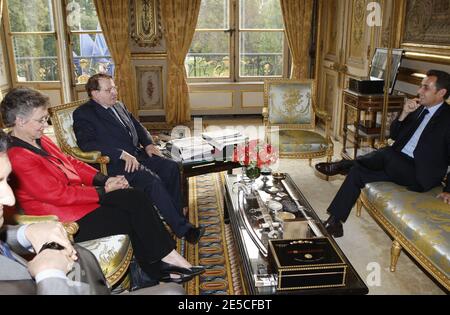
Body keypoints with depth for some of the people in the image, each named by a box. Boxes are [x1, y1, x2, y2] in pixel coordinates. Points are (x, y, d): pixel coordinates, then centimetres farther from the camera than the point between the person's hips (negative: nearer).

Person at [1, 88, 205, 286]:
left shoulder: (39, 141, 7)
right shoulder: (18, 158, -21)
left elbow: (70, 162, 13)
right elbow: (59, 195, -22)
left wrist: (105, 179, -1)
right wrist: (103, 190, -14)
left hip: (76, 194, 8)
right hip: (69, 221, -8)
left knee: (137, 198, -8)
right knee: (135, 219, -10)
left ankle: (160, 265, -4)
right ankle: (169, 258, 9)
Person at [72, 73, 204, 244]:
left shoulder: (119, 106, 19)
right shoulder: (83, 113, -4)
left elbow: (138, 127, 28)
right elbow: (87, 143, -19)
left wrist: (148, 144, 6)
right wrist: (123, 154, -26)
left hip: (137, 153, 8)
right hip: (115, 163, -8)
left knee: (171, 167, -12)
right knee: (152, 180, -27)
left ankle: (177, 217, -5)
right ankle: (182, 228, -19)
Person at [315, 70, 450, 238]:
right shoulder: (419, 108, 11)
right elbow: (394, 135, 10)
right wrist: (404, 113, -6)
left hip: (419, 174, -6)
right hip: (398, 165, 6)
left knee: (387, 154, -34)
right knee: (357, 172, -12)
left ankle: (342, 166, -16)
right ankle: (335, 220, -8)